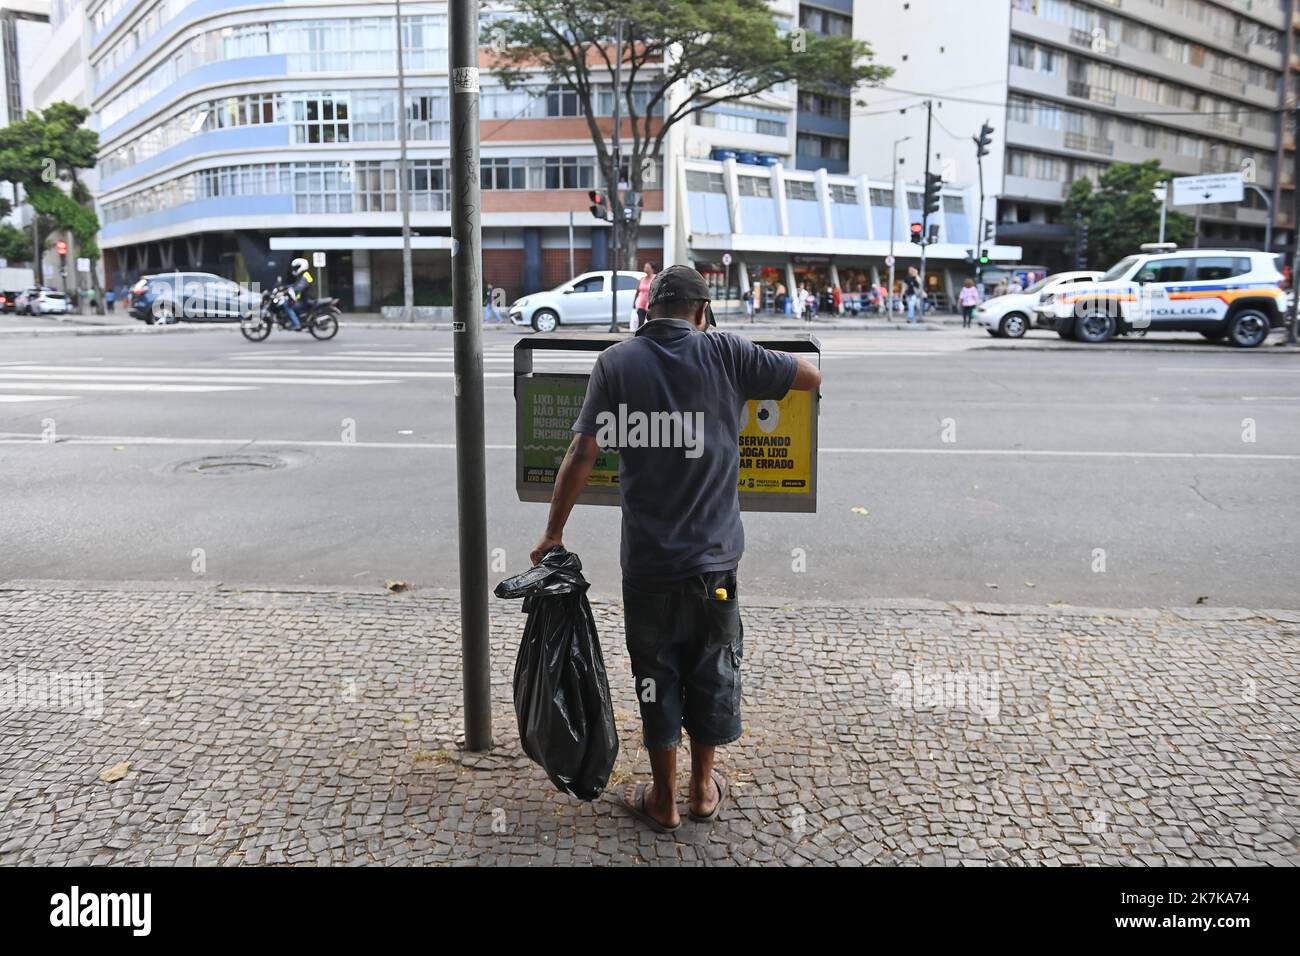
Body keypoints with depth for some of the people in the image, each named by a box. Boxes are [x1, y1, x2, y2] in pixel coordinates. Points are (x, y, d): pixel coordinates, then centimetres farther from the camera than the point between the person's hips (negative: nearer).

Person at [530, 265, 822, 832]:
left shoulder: (617, 362, -5)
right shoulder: (726, 353, -4)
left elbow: (582, 453, -10)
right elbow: (811, 378, 6)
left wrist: (553, 534, -2)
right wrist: (757, 371, 23)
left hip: (648, 557, -1)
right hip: (716, 553, 1)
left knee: (656, 677, 14)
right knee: (712, 673, 18)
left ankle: (663, 800, 27)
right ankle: (703, 790, 33)